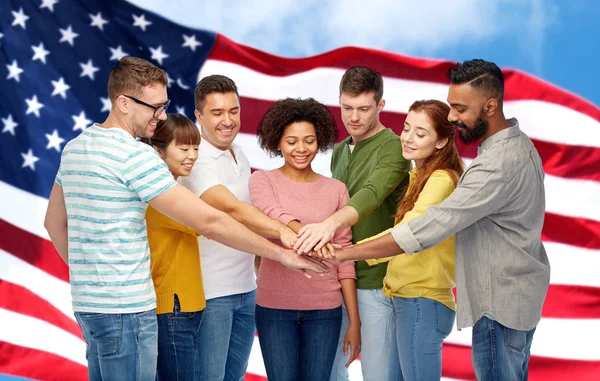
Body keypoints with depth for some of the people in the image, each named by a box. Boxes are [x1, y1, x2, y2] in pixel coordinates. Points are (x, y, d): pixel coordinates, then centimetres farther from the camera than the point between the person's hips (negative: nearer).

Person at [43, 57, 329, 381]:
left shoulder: (74, 147, 9)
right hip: (124, 307, -9)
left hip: (86, 302, 9)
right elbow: (208, 221, -20)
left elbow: (54, 223, 18)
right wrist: (280, 254, -13)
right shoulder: (135, 155, -18)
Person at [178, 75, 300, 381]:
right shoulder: (196, 162, -17)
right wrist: (284, 233, -44)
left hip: (247, 289, 8)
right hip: (211, 294, -8)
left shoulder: (240, 155, 10)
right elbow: (232, 210, -32)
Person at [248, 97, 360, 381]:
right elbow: (276, 217, -20)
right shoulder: (262, 181, 0)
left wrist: (354, 320, 0)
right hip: (275, 306, -1)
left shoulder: (336, 190, 5)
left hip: (325, 309, 1)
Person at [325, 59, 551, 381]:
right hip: (518, 294, 10)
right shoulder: (518, 142, 6)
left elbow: (432, 227, -30)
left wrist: (344, 254, -27)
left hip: (501, 304, -10)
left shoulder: (497, 165, -26)